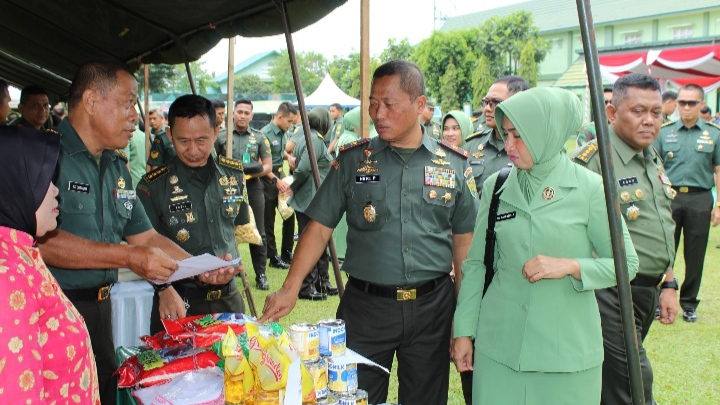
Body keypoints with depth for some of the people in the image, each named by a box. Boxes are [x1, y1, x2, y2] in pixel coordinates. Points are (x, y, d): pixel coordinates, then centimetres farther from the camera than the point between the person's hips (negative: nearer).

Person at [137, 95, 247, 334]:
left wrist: (232, 262, 2)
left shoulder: (233, 174, 5)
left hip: (228, 298, 4)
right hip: (180, 303, -3)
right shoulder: (153, 186, -7)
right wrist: (166, 290, -21)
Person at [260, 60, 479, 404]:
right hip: (365, 306, 0)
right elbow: (319, 228, -1)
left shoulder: (454, 165, 2)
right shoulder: (353, 160, 1)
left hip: (432, 307, 1)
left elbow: (463, 241, 7)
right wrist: (290, 288, -13)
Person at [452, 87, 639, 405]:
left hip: (567, 346, -2)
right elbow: (476, 263, 8)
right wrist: (464, 331, 6)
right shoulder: (496, 186, 3)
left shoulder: (589, 188, -6)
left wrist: (570, 266, -16)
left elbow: (627, 263, -1)